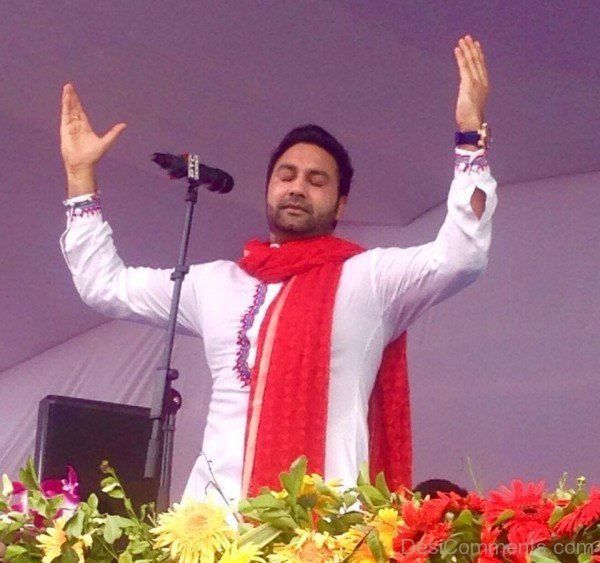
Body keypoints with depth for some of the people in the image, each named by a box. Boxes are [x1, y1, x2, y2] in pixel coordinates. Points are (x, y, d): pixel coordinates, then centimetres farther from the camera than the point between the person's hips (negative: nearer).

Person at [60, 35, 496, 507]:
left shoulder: (370, 277, 9)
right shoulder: (215, 282, 21)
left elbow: (461, 255, -5)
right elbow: (104, 283, 26)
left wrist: (471, 134, -9)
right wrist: (81, 173, 24)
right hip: (216, 507, 4)